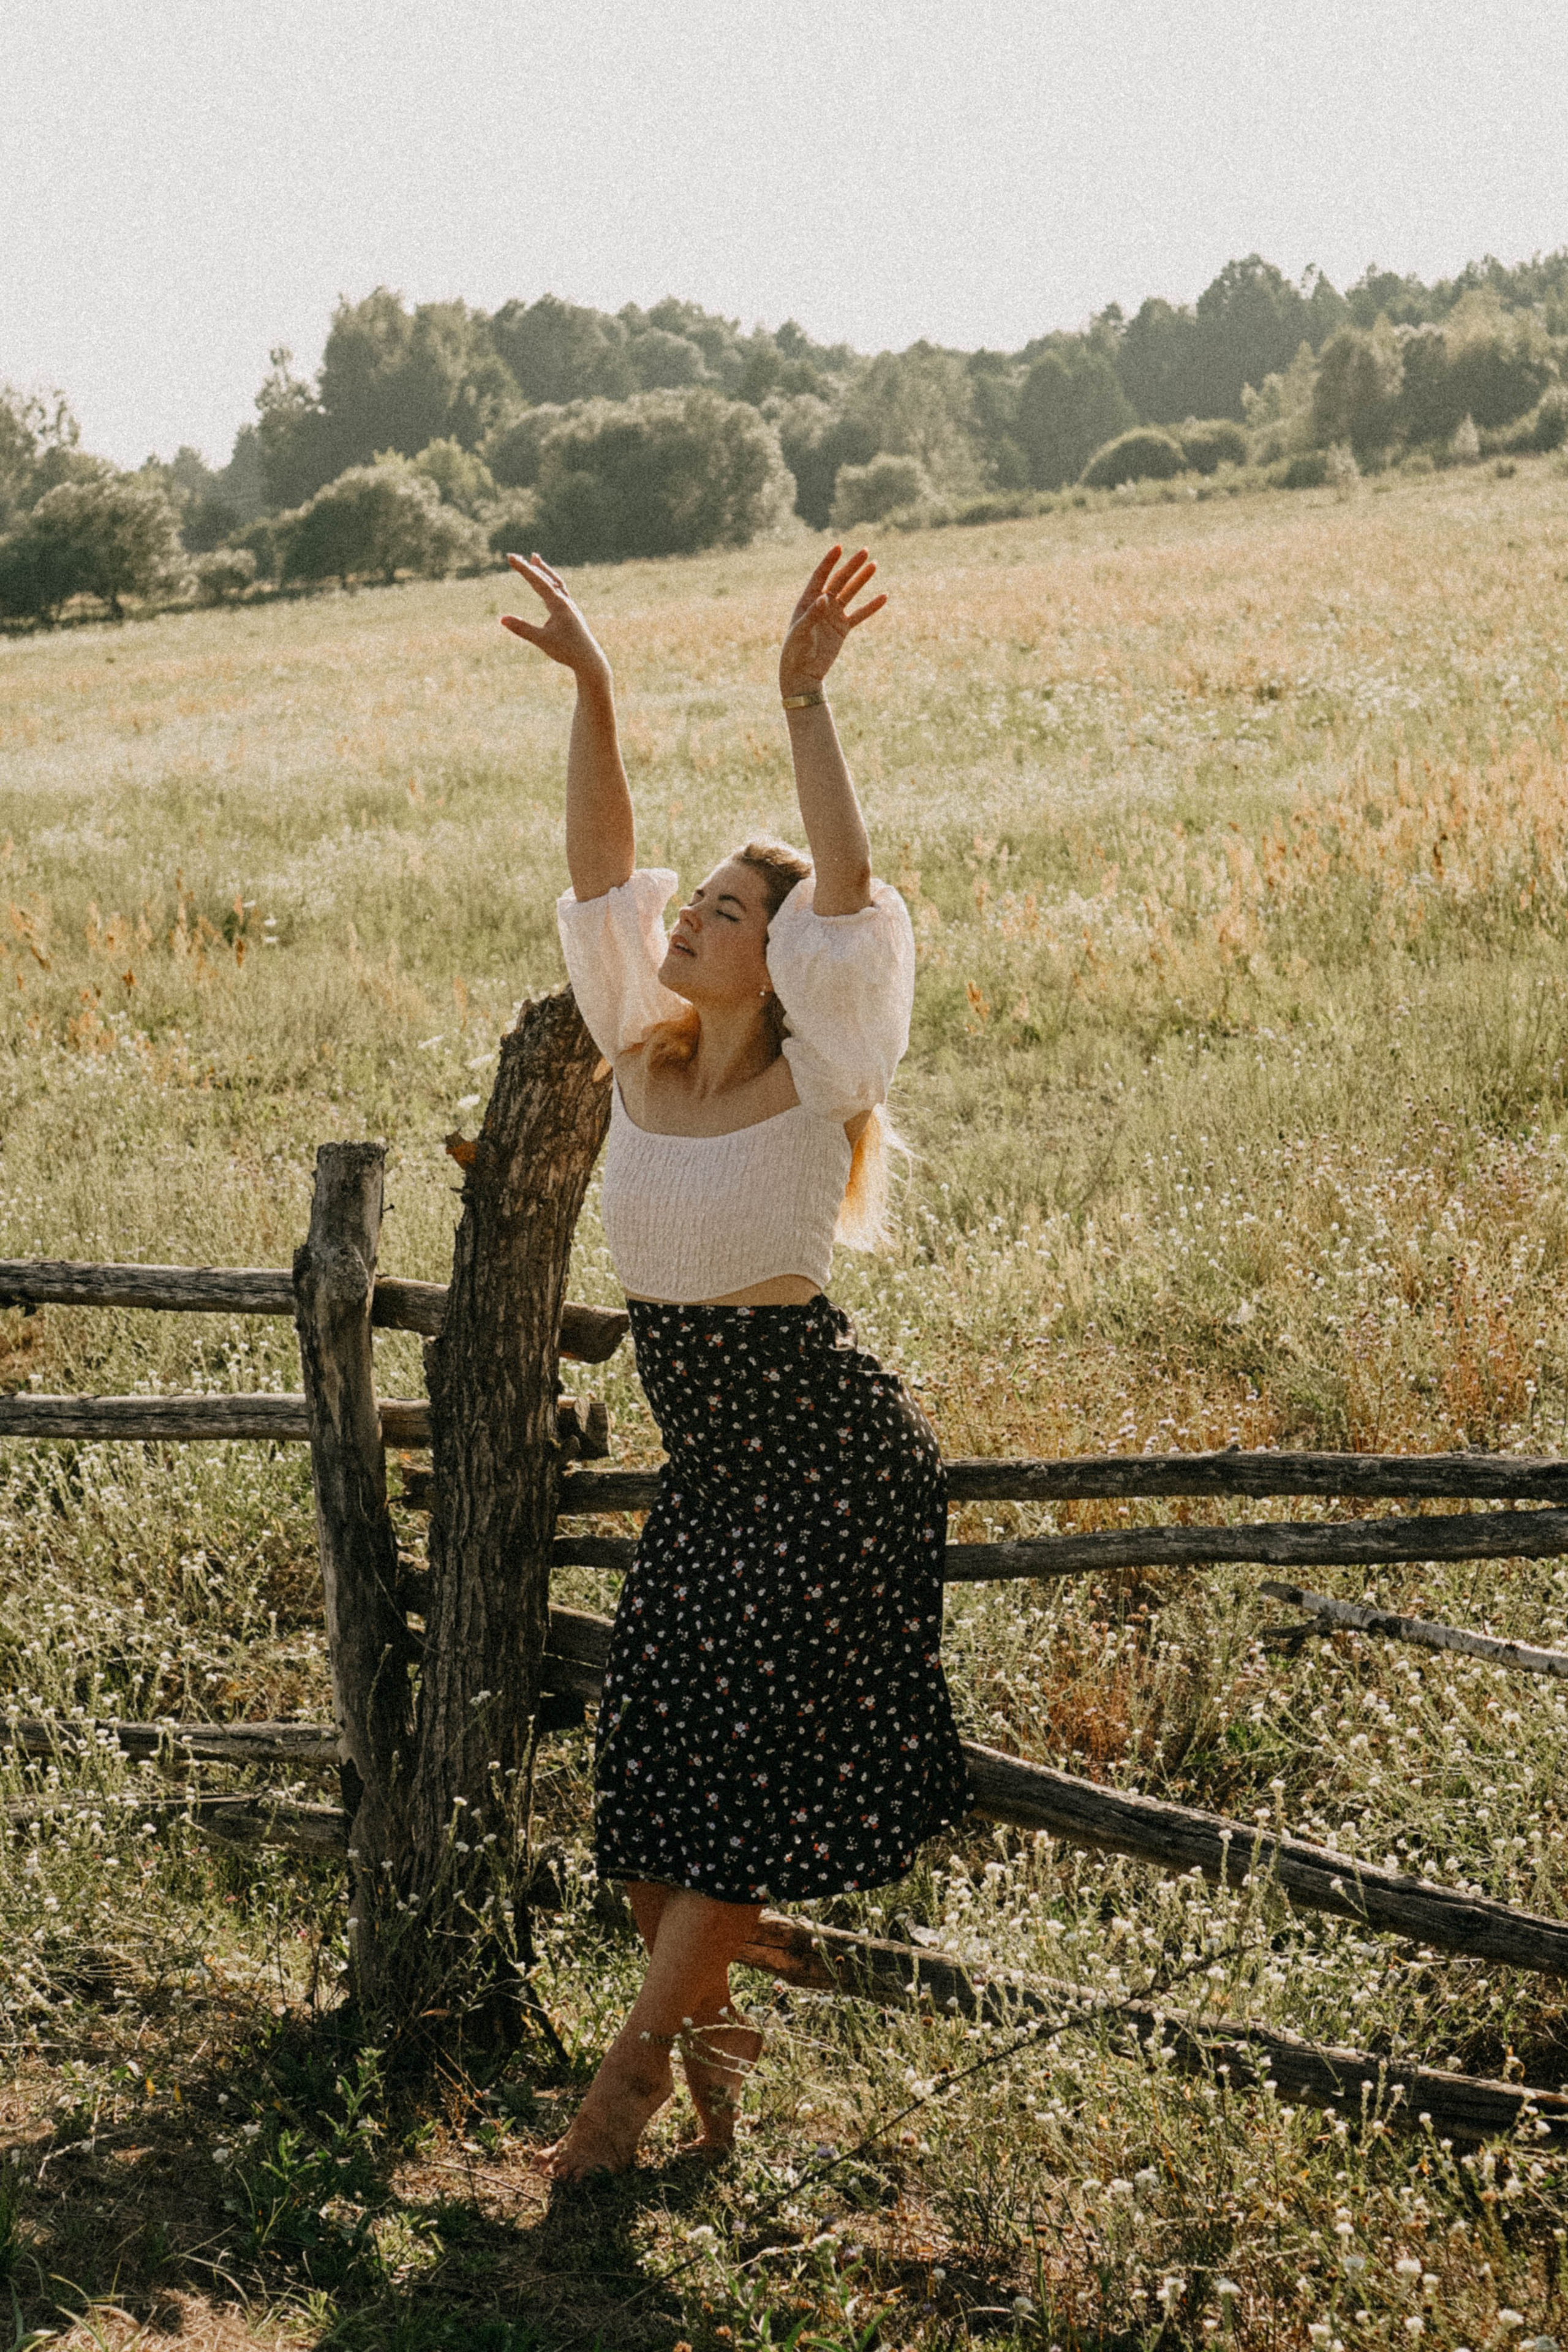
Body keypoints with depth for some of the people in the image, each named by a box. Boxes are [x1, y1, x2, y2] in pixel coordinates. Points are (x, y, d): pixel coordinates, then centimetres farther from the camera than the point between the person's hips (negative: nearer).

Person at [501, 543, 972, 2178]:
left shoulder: (811, 1085, -13)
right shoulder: (645, 1059, 2)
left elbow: (850, 892, -27)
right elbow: (598, 867, -1)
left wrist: (803, 702, -33)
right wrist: (590, 691, -10)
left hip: (830, 1465, -6)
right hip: (706, 1466, 6)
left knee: (750, 1770, 0)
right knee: (653, 1765, 5)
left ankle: (639, 2056, 13)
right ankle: (705, 2025, 22)